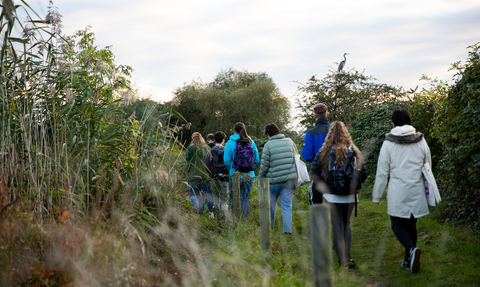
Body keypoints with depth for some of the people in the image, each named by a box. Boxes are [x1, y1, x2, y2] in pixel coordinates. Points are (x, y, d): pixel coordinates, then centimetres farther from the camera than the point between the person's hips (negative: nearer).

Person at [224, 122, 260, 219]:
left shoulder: (230, 143, -5)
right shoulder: (251, 142, 3)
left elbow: (226, 161, -6)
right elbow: (257, 160, 5)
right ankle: (244, 221, 9)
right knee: (245, 199, 10)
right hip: (249, 175, 3)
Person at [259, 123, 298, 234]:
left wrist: (261, 177, 8)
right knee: (287, 205, 5)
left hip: (274, 180, -3)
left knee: (270, 204, 14)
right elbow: (296, 159, 12)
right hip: (289, 179, 3)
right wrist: (294, 176, 21)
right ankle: (287, 229, -3)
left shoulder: (268, 145, -9)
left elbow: (264, 165, -7)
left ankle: (269, 228, 26)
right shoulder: (289, 142, 5)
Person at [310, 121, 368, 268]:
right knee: (346, 223, 20)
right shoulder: (354, 151, -3)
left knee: (337, 226, 4)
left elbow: (314, 173, -9)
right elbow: (364, 173, -2)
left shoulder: (324, 152, -7)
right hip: (349, 195, 2)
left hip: (332, 195, -2)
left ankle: (342, 259, -1)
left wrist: (325, 184, 5)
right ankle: (347, 255, 17)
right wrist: (354, 185, 12)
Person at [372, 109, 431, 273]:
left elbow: (382, 172, -4)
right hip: (417, 192, 4)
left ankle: (411, 249, -22)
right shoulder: (421, 141, 4)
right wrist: (427, 191, 24)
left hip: (397, 193, -4)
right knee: (411, 224, 14)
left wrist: (377, 196, 4)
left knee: (397, 225, 4)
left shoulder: (388, 143, -6)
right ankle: (408, 260, 18)